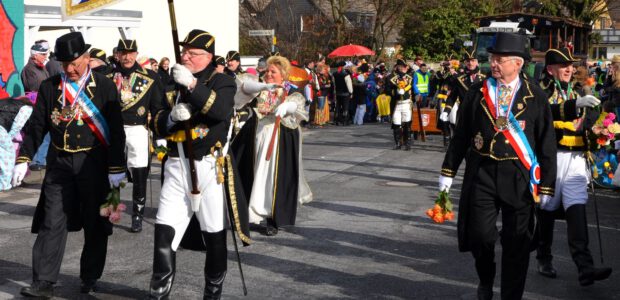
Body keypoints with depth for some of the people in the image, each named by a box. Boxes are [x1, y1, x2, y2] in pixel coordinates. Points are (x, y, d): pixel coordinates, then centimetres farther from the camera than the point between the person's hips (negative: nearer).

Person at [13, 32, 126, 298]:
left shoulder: (104, 86, -3)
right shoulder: (50, 87, 4)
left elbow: (116, 130, -5)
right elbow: (36, 126, 6)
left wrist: (116, 167, -8)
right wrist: (23, 160, -3)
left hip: (94, 164, -1)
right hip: (60, 165, 2)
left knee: (95, 225, 8)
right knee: (52, 223, -2)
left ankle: (90, 278, 23)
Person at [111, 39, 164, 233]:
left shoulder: (149, 77, 2)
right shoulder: (108, 76, 5)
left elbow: (158, 106, 3)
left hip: (138, 130, -1)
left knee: (139, 175, 1)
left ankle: (137, 216, 12)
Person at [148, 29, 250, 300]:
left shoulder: (222, 82, -1)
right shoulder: (172, 83, 13)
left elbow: (220, 110, -22)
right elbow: (156, 124, 9)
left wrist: (192, 84, -30)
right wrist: (171, 116, -12)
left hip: (208, 167, -4)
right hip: (176, 166, 4)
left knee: (214, 233, 5)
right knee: (164, 229, -3)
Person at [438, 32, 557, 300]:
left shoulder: (536, 97, -2)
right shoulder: (477, 93, 2)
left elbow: (547, 143, -1)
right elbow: (461, 135, 7)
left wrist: (547, 185, -3)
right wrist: (448, 171, 6)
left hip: (519, 179, -1)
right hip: (481, 175, 1)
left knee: (517, 243, 6)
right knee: (481, 235, 1)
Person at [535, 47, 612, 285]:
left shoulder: (576, 92, 18)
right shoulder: (542, 90, -2)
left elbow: (587, 125, 20)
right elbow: (545, 113, -24)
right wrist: (575, 104, -35)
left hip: (576, 158, 4)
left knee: (577, 210, -6)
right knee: (547, 210, 6)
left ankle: (585, 268, -14)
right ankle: (544, 260, 21)